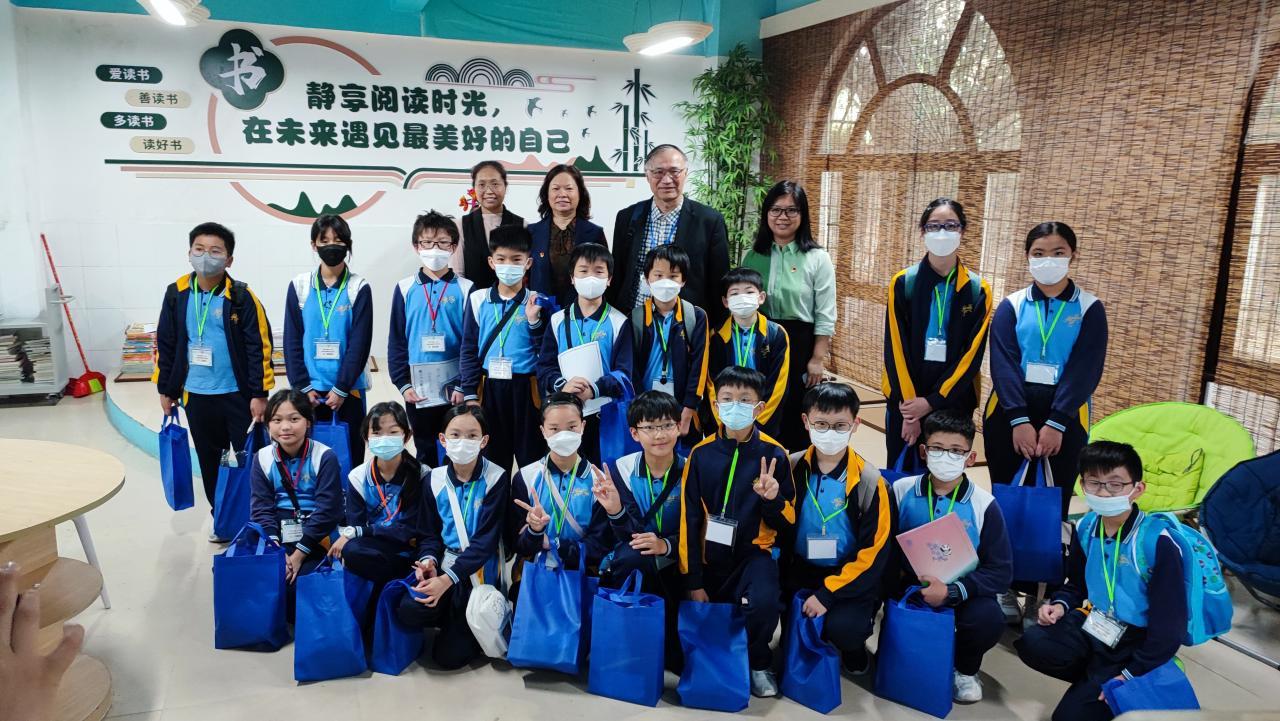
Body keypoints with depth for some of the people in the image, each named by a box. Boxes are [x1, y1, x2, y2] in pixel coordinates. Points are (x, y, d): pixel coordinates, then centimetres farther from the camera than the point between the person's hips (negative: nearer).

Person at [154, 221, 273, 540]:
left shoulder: (241, 296, -11)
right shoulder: (177, 293, -1)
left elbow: (259, 347, -11)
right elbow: (166, 344, 8)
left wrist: (259, 393, -13)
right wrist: (165, 389, 9)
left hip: (238, 394, -4)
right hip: (196, 395, 4)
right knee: (209, 460, 16)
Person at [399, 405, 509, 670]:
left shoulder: (495, 478, -12)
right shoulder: (435, 479, 1)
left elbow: (487, 539, -15)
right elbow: (430, 533, 7)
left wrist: (448, 578, -22)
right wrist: (429, 559, -16)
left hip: (479, 568, -4)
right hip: (445, 560, 4)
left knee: (449, 656, -8)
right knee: (409, 611, -26)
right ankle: (456, 617, 5)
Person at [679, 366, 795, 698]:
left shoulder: (774, 454, -8)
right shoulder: (701, 454, -5)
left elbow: (787, 523, -1)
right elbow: (689, 519, -2)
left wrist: (773, 499, -24)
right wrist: (693, 580, -4)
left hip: (752, 553, -2)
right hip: (709, 556, 2)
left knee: (763, 604, -30)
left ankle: (759, 663, 1)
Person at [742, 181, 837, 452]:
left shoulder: (817, 258, -3)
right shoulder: (753, 256, 7)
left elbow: (825, 317, -5)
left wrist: (818, 359, -9)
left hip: (799, 345, -3)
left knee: (795, 418, 6)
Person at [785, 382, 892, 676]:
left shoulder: (869, 481, -13)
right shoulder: (792, 468, -4)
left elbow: (875, 551, -13)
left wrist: (828, 594, -17)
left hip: (850, 576, -3)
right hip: (801, 569, 3)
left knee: (842, 628, -30)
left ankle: (854, 647, 10)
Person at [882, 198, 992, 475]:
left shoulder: (977, 289, 0)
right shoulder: (903, 282, -2)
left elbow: (972, 354, -5)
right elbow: (895, 349, -5)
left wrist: (932, 402, -12)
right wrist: (908, 403, -11)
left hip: (953, 402, 1)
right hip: (905, 401, 0)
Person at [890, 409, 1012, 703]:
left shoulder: (983, 504, -7)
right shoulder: (901, 490, -3)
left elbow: (1001, 571, -8)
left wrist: (952, 591, -23)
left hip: (961, 591, 0)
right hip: (908, 584, 1)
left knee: (989, 619, -33)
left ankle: (965, 669, 6)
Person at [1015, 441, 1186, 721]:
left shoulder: (1157, 542, -22)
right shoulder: (1084, 528, -3)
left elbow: (1170, 622, -18)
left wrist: (1132, 674, -17)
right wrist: (1060, 604, -6)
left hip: (1135, 640, -6)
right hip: (1094, 624, 6)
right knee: (1032, 644, -21)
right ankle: (1096, 679, 2)